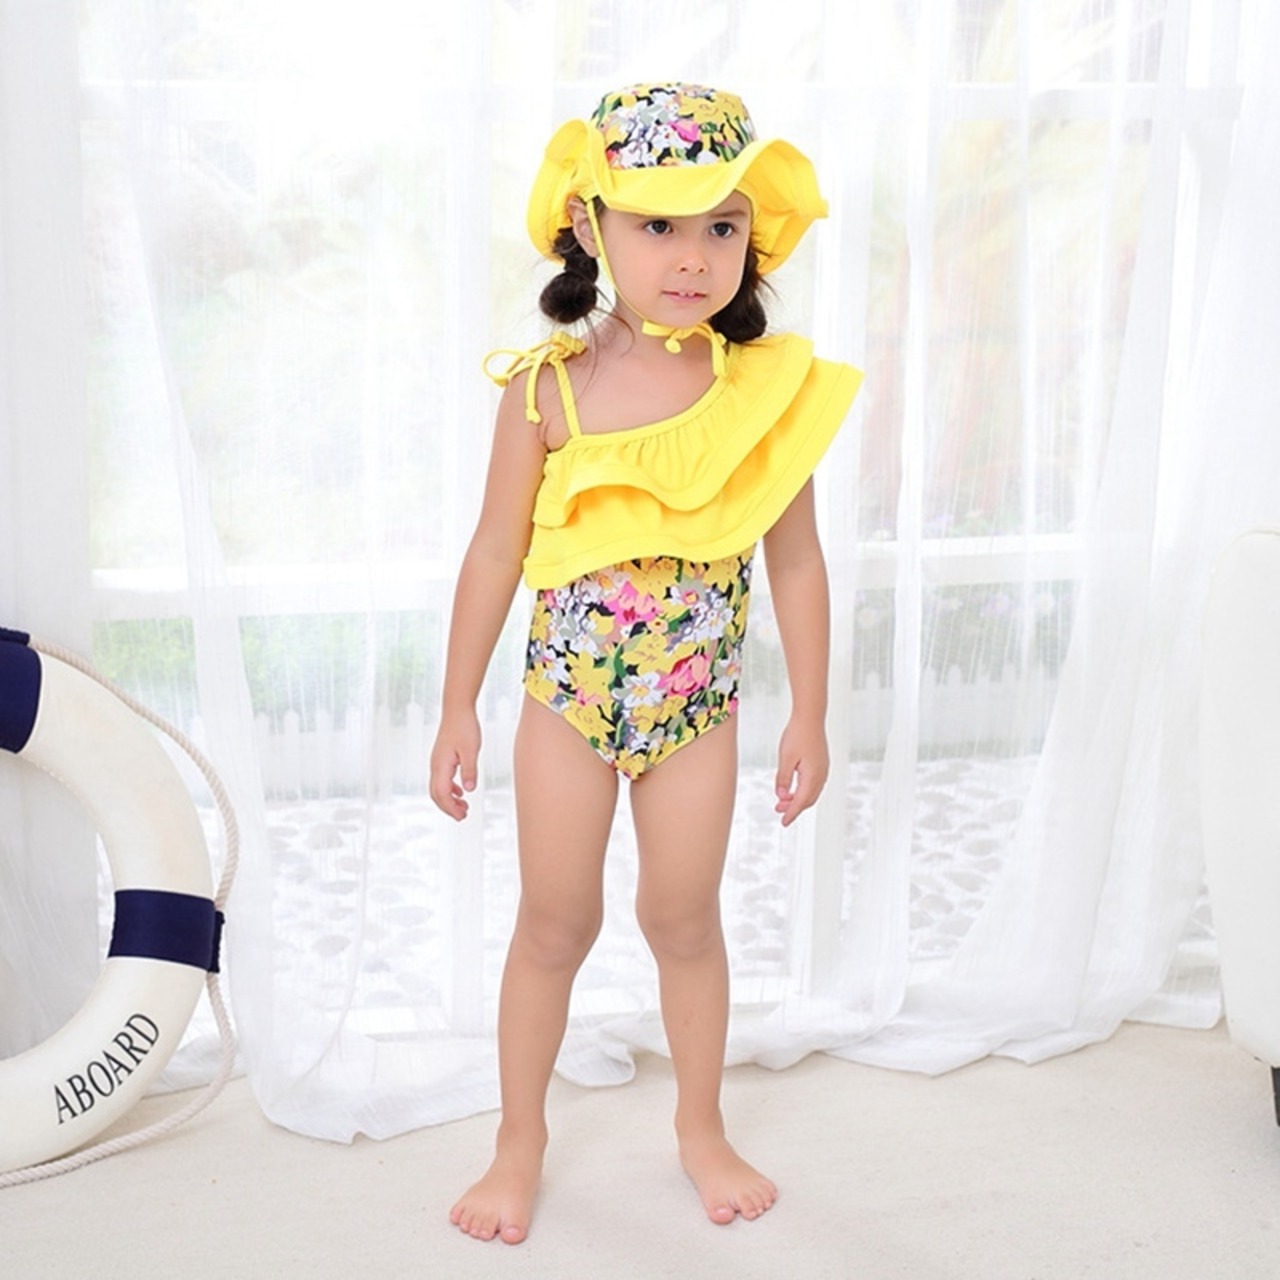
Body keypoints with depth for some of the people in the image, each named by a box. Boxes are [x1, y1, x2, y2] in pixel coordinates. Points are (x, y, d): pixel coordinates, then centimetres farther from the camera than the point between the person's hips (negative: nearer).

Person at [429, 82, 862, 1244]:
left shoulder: (771, 388, -11)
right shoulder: (551, 387, -14)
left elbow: (796, 561, -2)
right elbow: (496, 553, -6)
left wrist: (810, 715, 2)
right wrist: (458, 709, -2)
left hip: (697, 708, 1)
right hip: (568, 699, -1)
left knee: (684, 918, 15)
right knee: (554, 923, 12)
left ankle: (702, 1127, 37)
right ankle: (521, 1142, 30)